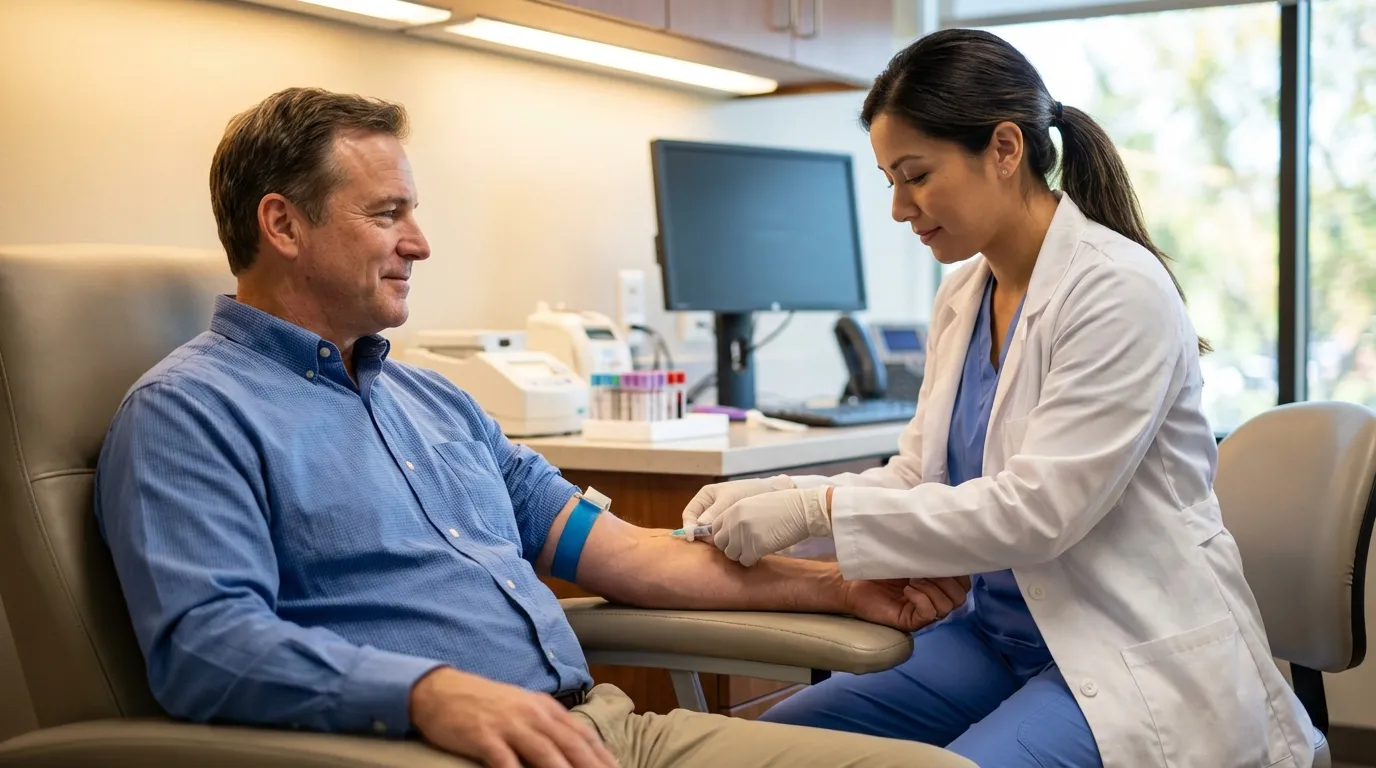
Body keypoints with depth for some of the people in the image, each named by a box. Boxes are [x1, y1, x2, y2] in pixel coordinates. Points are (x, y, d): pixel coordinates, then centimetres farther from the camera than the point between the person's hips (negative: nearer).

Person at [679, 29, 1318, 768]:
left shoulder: (1118, 291, -18)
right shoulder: (961, 298, 6)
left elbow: (1035, 510, -25)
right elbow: (920, 475, 7)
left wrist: (818, 509, -28)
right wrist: (777, 493, -9)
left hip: (1134, 659, -7)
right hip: (1001, 632, 7)